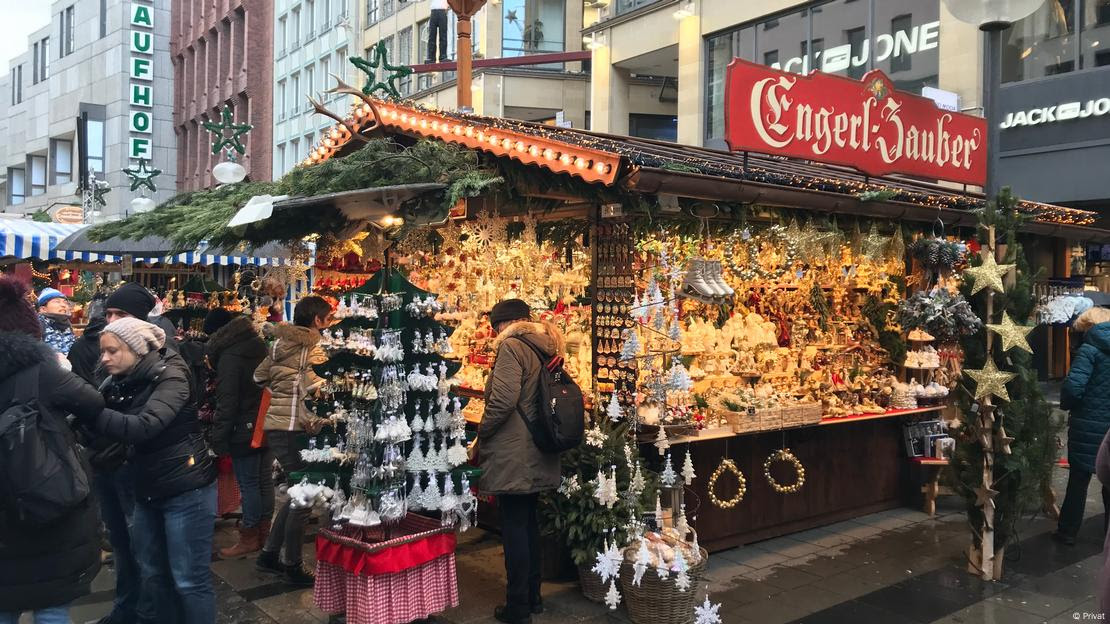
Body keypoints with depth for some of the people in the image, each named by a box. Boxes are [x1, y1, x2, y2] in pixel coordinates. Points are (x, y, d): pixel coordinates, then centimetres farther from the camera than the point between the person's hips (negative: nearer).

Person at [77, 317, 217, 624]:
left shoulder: (169, 377, -17)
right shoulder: (118, 383, 4)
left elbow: (142, 428, -30)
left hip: (186, 490, -7)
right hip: (148, 490, 7)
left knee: (189, 579, 1)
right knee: (152, 573, 17)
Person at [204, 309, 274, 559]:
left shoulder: (229, 357, -16)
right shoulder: (259, 346, 7)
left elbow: (227, 403, -18)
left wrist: (218, 437, -12)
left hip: (245, 432, -8)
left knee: (249, 484, 1)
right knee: (264, 480, 14)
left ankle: (249, 538, 10)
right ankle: (264, 533, 25)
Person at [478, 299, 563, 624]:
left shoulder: (511, 346, -12)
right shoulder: (544, 349, 12)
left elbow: (503, 400, -22)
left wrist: (481, 434, -7)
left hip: (514, 455, -8)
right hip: (538, 455, 9)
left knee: (514, 526, 0)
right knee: (529, 522, 18)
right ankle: (533, 596, 29)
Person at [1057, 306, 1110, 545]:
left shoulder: (1090, 350, -13)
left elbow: (1073, 386, -23)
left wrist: (1066, 405, -4)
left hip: (1088, 426, -4)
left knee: (1078, 480, 7)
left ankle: (1068, 532, 17)